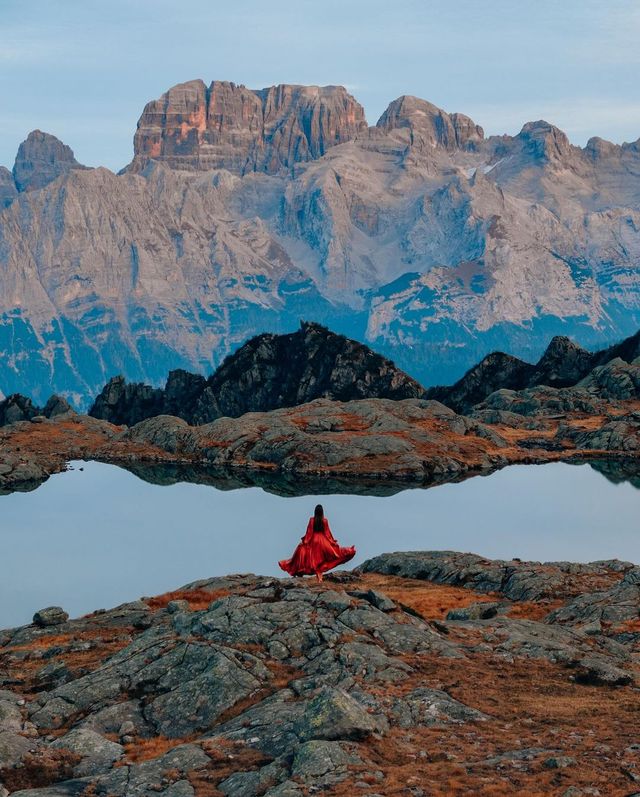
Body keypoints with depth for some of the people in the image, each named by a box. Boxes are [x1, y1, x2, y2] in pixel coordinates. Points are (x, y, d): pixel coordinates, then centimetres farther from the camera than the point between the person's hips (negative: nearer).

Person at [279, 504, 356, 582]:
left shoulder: (312, 520, -10)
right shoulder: (325, 520, -7)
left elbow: (309, 531, -8)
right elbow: (327, 532, -3)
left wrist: (304, 540, 0)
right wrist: (333, 541, 7)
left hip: (313, 540, -1)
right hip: (323, 541, 1)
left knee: (315, 559, 6)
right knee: (321, 559, 11)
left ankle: (319, 577, 1)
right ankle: (320, 576, 7)